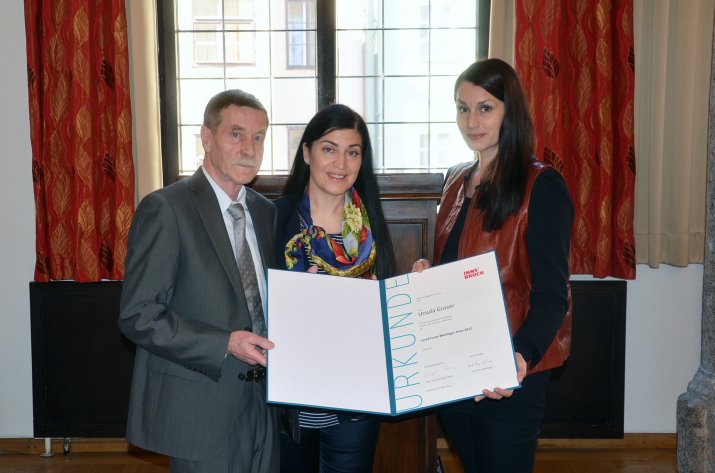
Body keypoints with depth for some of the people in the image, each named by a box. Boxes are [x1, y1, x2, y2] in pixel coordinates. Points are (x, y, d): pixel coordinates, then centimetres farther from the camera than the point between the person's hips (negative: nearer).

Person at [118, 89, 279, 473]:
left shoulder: (266, 211, 10)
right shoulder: (165, 209, -11)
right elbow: (138, 315, -15)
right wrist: (225, 344, -22)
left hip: (263, 403, 6)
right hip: (200, 409, -6)